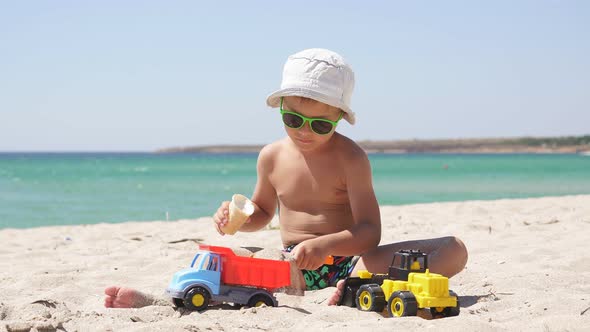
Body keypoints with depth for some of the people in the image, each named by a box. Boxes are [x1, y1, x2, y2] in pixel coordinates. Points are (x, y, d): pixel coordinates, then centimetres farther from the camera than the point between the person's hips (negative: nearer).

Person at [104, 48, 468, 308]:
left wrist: (325, 246, -35)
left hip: (349, 258, -3)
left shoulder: (350, 157, -8)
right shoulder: (272, 156, 6)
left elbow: (370, 232, -16)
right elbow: (263, 212, 24)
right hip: (296, 265, 3)